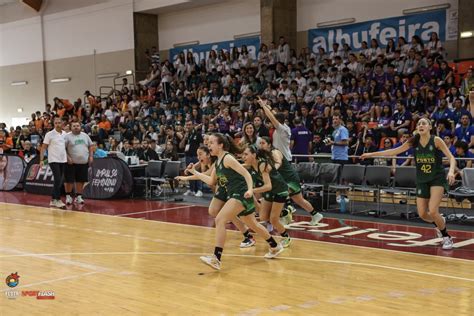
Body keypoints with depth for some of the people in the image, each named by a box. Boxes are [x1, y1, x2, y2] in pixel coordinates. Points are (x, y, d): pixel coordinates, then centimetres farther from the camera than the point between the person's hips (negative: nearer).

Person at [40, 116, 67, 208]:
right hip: (54, 160, -5)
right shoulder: (49, 134, -6)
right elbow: (43, 147, -5)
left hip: (63, 160, 5)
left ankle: (53, 200, 17)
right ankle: (58, 200, -6)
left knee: (59, 181, 8)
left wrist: (68, 157, 11)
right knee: (58, 180, -12)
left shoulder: (65, 134, 8)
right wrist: (41, 160, -12)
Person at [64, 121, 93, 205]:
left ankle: (78, 196, 18)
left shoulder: (85, 135, 11)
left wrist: (91, 156, 4)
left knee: (81, 181, 8)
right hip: (71, 163, -4)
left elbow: (90, 146, 16)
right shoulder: (67, 136, -4)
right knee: (69, 180, -1)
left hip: (84, 163, 4)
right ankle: (68, 196, 12)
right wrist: (68, 157, -16)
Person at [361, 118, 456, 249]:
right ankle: (440, 223, 37)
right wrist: (372, 154, 0)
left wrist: (451, 171, -37)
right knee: (422, 214, 3)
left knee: (433, 211, -18)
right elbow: (395, 151, 2)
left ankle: (447, 237, 6)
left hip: (437, 179, -4)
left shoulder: (436, 140, -13)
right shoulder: (414, 142, -3)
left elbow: (451, 157, -17)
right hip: (422, 180, 4)